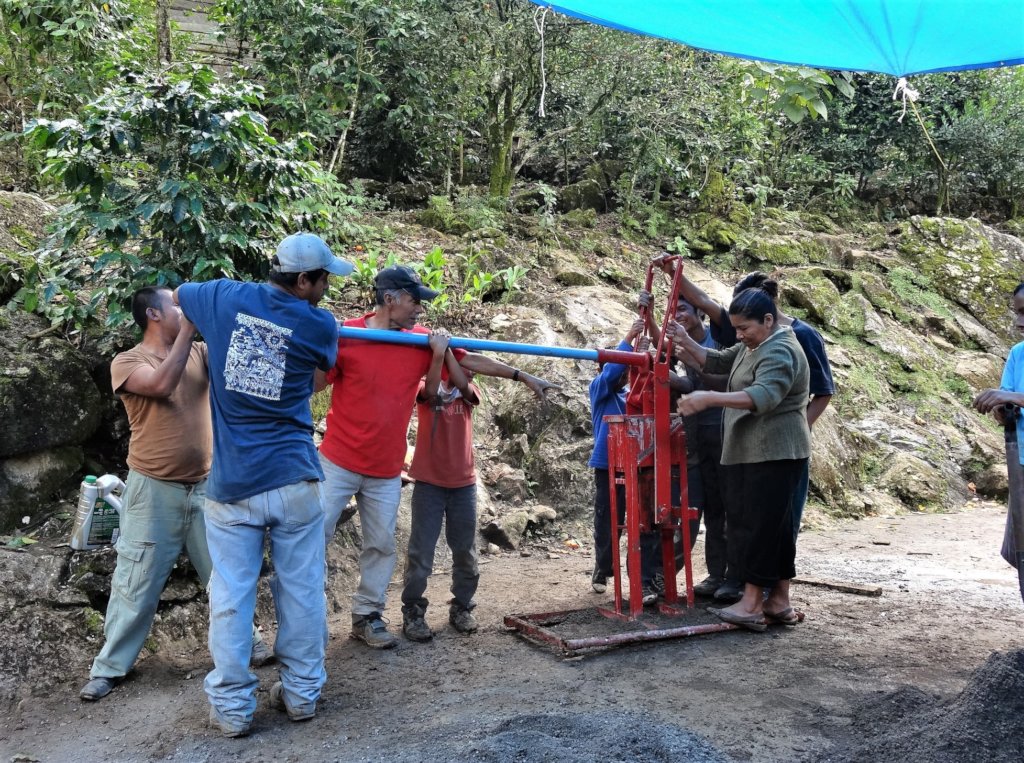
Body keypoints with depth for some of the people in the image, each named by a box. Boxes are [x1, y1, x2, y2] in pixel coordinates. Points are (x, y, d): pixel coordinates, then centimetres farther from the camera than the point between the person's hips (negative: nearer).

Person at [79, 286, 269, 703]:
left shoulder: (200, 352, 6)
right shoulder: (127, 362, -7)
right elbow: (163, 384, -25)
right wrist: (188, 328, -23)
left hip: (205, 486, 4)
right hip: (154, 490, -4)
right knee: (137, 583, 3)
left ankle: (246, 640, 31)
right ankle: (109, 665, 18)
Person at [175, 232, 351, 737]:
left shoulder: (222, 297, 1)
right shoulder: (319, 326, -4)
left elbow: (168, 297, 21)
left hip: (231, 484, 1)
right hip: (294, 480, -1)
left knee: (231, 596, 7)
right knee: (301, 590, 11)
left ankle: (232, 708, 17)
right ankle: (302, 694, 24)